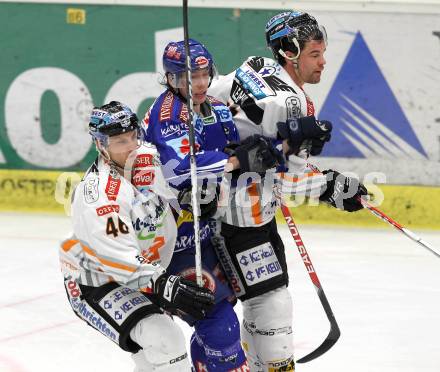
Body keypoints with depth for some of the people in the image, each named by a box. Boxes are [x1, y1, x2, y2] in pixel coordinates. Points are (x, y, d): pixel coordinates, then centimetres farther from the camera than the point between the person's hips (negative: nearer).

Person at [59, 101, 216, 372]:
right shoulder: (98, 196, -30)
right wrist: (167, 288, -40)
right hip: (96, 285, -9)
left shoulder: (149, 159, -6)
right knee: (164, 340, -25)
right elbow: (121, 260, -35)